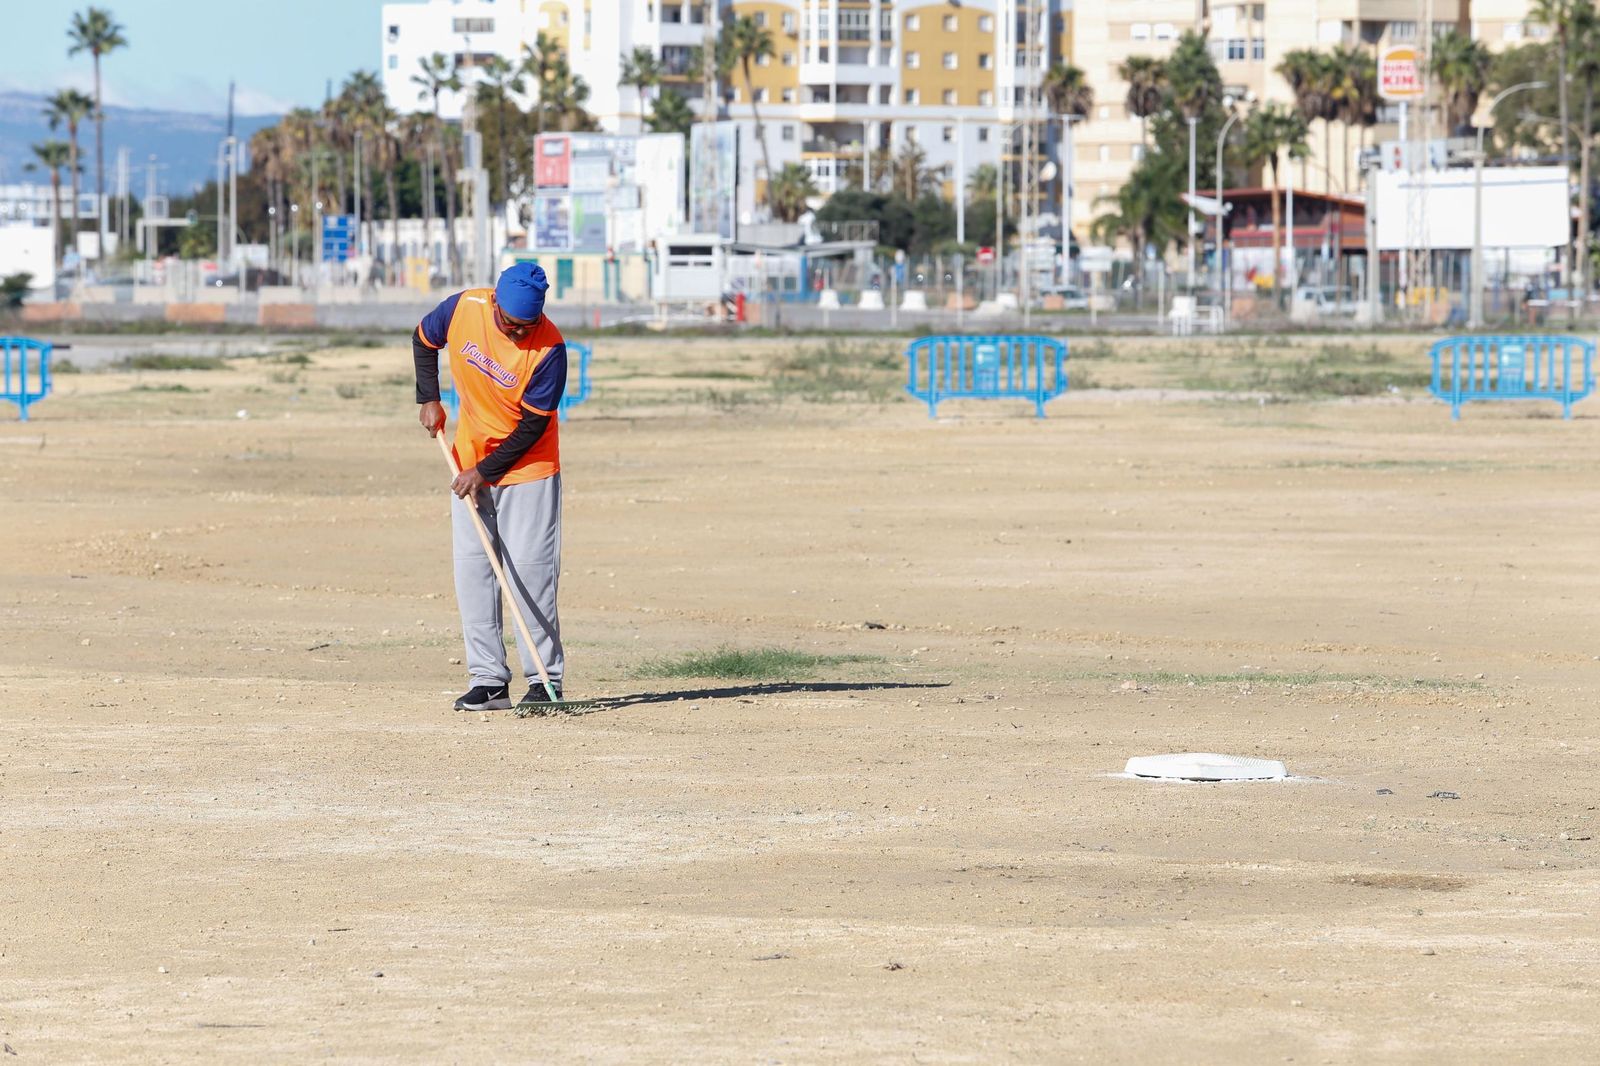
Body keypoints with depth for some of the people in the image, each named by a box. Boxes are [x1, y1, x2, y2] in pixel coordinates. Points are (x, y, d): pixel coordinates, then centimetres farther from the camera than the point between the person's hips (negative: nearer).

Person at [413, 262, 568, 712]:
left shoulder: (549, 347, -25)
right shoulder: (464, 309, -15)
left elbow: (533, 426, -19)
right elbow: (424, 340, 8)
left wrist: (486, 472, -18)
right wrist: (429, 399, -2)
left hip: (527, 462, -4)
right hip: (471, 459, 4)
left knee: (530, 569, -8)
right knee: (471, 566, 1)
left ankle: (545, 679, -1)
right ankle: (488, 680, 3)